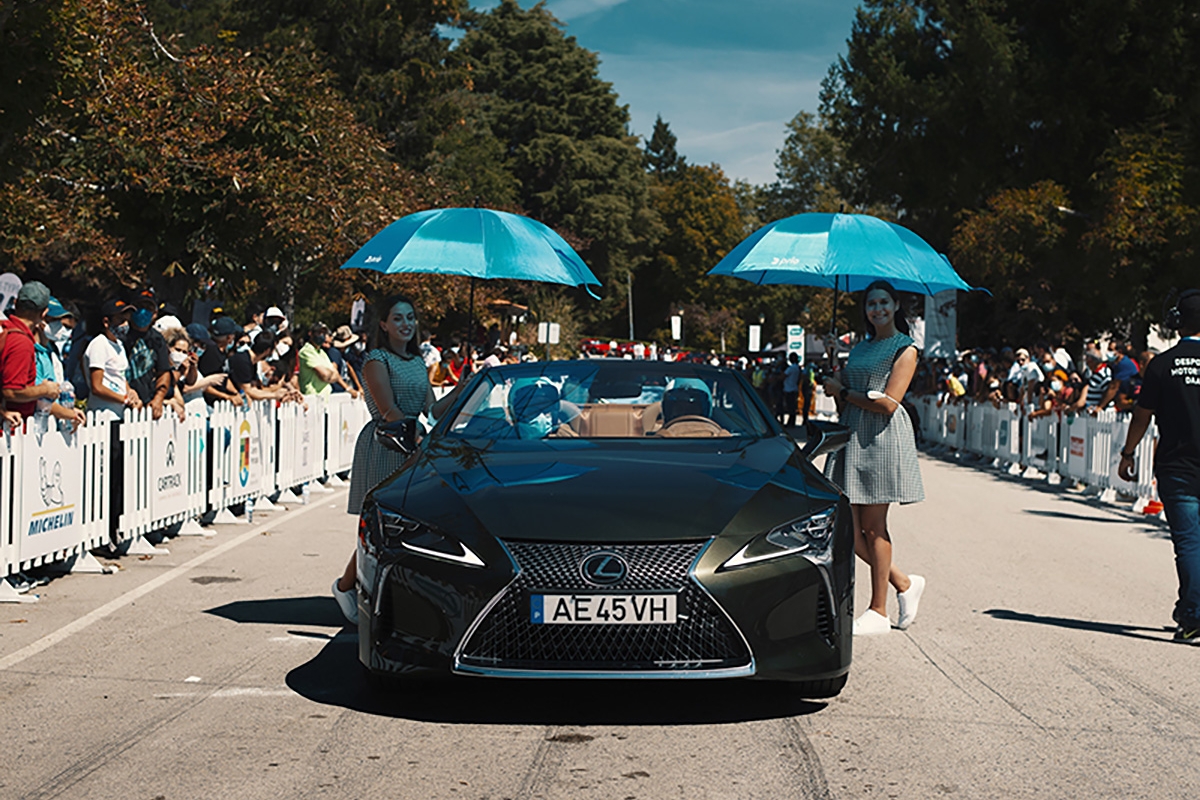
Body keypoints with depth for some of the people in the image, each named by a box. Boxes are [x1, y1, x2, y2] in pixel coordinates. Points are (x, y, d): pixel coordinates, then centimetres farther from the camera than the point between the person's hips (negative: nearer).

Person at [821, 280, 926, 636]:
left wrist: (842, 391, -4)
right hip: (851, 436, 7)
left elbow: (888, 403, -12)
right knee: (848, 528, 1)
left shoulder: (904, 349, -1)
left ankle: (878, 610, 6)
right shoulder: (859, 348, 19)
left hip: (882, 439, -7)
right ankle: (904, 583, 19)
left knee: (873, 525, -4)